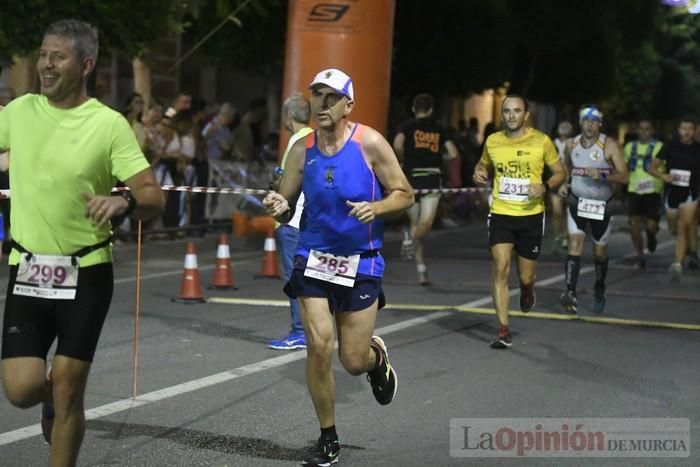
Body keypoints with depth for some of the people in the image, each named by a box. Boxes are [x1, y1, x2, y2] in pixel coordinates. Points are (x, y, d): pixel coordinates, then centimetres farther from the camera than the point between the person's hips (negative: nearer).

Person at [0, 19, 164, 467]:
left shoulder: (109, 124, -8)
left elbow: (154, 197, -11)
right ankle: (52, 396, 33)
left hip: (85, 273, -3)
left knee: (67, 394, 0)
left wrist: (123, 201, -32)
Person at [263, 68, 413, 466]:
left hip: (360, 262, -2)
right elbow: (287, 206, 7)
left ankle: (377, 355, 41)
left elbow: (404, 194, -4)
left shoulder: (370, 143, -9)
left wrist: (375, 208, -23)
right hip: (314, 258, 2)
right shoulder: (302, 150, 0)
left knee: (354, 362, 0)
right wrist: (279, 208, -16)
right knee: (318, 347, -11)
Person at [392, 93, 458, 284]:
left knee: (416, 223, 15)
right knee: (426, 223, -11)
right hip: (432, 178, -1)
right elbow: (453, 154, 3)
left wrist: (403, 160, 4)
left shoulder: (406, 126, 6)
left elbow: (397, 145, -14)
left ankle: (421, 270, 14)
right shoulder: (439, 129, 11)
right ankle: (412, 238, -45)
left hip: (411, 177, 1)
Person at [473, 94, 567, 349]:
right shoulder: (492, 141, 3)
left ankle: (527, 290, 45)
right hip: (501, 214, 1)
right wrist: (479, 174, -2)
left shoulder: (541, 141, -4)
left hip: (531, 215, -1)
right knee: (500, 268, -12)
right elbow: (484, 165, 22)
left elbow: (561, 172, 4)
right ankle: (503, 330, -9)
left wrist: (545, 186, -16)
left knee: (526, 276, 6)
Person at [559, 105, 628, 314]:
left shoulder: (609, 145, -10)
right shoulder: (571, 145, 1)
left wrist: (602, 176, -30)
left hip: (601, 204, -1)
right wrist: (563, 185, 3)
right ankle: (570, 293, -29)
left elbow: (623, 176, -15)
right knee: (575, 244, -19)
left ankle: (599, 291, 36)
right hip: (577, 202, 1)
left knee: (600, 252, 11)